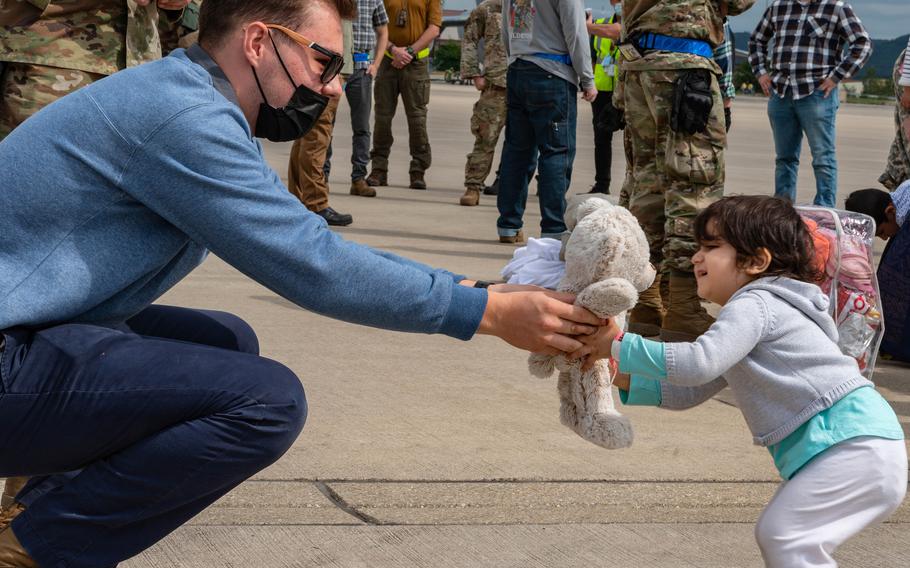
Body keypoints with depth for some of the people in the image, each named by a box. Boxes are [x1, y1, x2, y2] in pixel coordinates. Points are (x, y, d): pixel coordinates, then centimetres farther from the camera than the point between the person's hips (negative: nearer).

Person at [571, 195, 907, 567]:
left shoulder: (755, 304, -11)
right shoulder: (759, 310, 22)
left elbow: (698, 363, -27)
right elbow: (686, 393, 20)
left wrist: (618, 344, -19)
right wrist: (621, 378, 7)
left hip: (856, 443, -11)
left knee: (782, 534, -16)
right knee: (777, 534, 17)